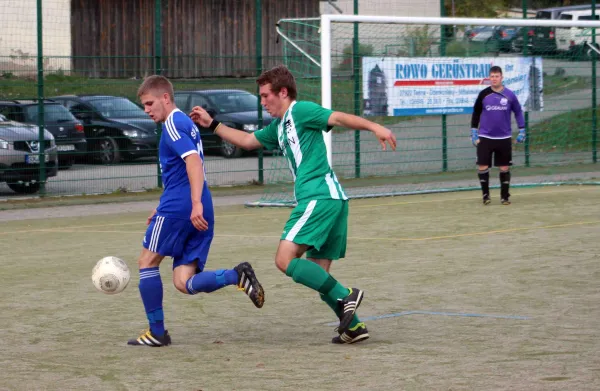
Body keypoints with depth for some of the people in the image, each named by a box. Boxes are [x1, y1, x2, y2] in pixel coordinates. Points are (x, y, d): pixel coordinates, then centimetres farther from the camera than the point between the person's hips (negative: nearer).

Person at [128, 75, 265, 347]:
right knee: (184, 282, 2)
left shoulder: (173, 124, -6)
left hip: (178, 208, -9)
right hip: (199, 213, 9)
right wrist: (163, 208, 34)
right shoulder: (186, 124, 24)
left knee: (147, 262, 7)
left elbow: (193, 161, -21)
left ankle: (156, 332, 8)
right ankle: (237, 276, -20)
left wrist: (196, 204, -31)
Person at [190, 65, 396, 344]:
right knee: (318, 275, 9)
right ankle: (353, 326, 6)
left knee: (285, 260, -15)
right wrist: (212, 125, 35)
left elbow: (340, 118, -14)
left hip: (320, 196, -10)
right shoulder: (279, 127, 25)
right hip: (331, 199, 10)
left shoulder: (300, 111, -2)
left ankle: (345, 297, -17)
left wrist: (374, 127, -28)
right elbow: (247, 141, 37)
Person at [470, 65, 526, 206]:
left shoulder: (509, 95, -1)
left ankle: (505, 196, 15)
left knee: (504, 168, 3)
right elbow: (476, 114, 8)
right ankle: (485, 195, 8)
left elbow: (518, 112, 11)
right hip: (485, 137, 0)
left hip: (504, 138, 0)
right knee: (482, 167, -6)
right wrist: (473, 133, 5)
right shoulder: (483, 94, -1)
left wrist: (521, 130, 6)